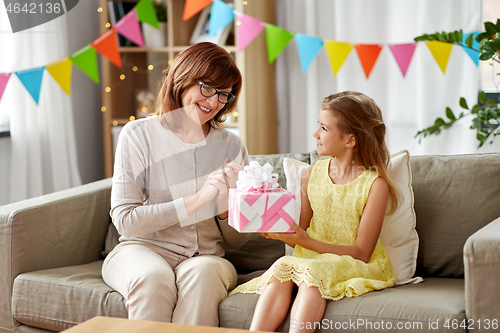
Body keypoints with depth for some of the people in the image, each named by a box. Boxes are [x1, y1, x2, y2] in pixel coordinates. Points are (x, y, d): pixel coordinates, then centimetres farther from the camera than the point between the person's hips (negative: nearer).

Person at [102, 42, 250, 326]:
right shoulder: (139, 135, -2)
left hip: (205, 257, 2)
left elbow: (237, 240, 9)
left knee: (204, 273, -33)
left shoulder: (231, 148, 7)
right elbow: (125, 221, -10)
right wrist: (197, 199, -16)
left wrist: (224, 204, -13)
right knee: (153, 277, -36)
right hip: (141, 249, -2)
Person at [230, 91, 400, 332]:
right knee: (282, 266, -28)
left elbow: (361, 252, -11)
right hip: (311, 259, 4)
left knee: (311, 271, -34)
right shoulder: (311, 175, 9)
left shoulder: (375, 184, -8)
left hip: (356, 267, -4)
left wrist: (307, 241, -21)